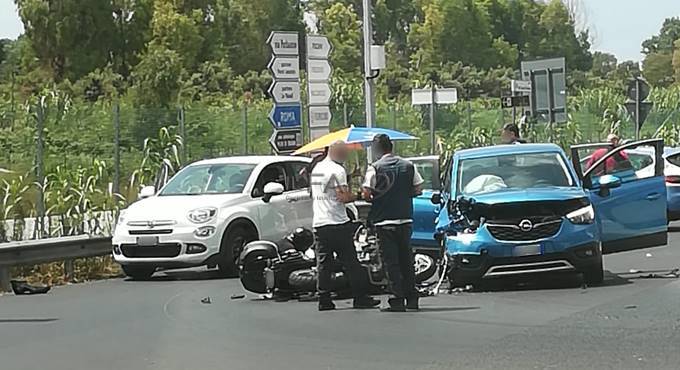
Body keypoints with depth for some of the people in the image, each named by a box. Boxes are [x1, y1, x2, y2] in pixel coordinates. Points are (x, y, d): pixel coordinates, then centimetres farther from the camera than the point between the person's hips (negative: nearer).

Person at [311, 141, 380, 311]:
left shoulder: (317, 168, 16)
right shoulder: (337, 170, -10)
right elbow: (344, 197, -17)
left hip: (319, 223, 7)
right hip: (338, 223, -7)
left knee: (323, 264, 6)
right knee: (350, 262, -1)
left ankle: (324, 300, 3)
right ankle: (360, 297, 2)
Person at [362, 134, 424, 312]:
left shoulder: (374, 168, -9)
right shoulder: (408, 165, 4)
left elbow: (366, 194, -14)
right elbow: (418, 190, 6)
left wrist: (374, 200, 7)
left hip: (384, 221, -4)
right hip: (405, 219, 4)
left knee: (391, 261, -1)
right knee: (406, 259, 13)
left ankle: (398, 300, -5)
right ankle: (412, 299, 15)